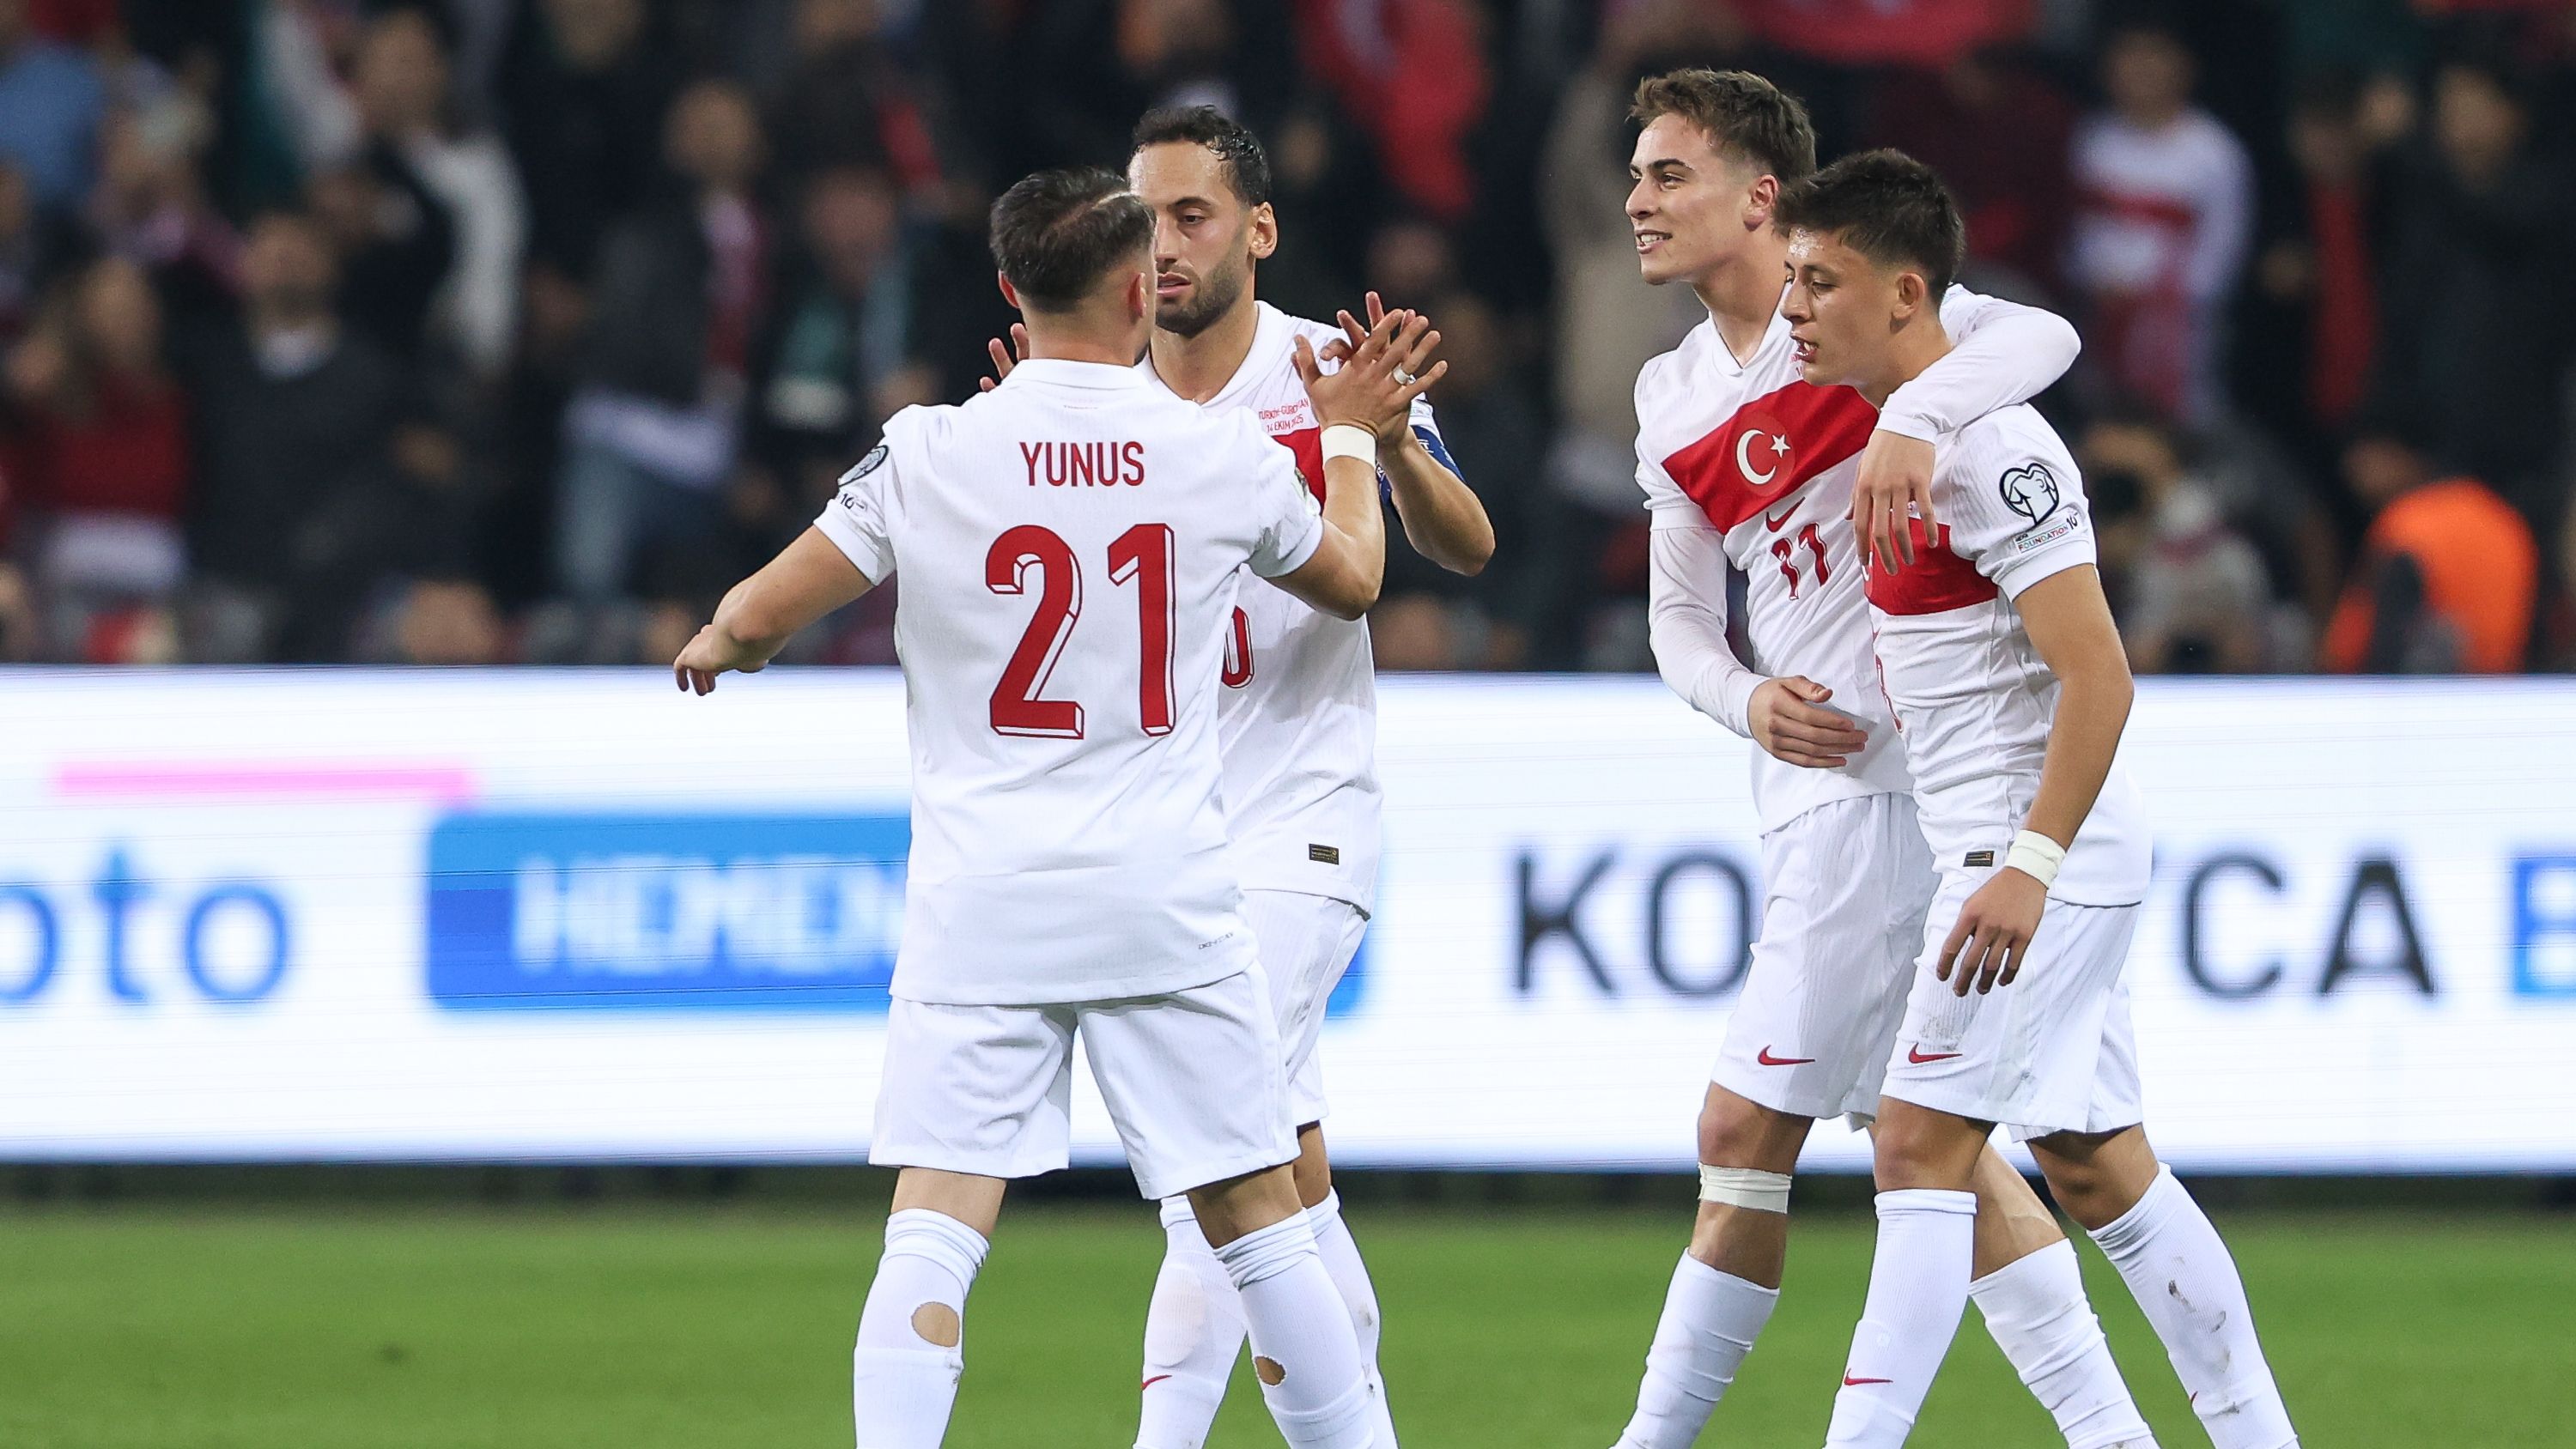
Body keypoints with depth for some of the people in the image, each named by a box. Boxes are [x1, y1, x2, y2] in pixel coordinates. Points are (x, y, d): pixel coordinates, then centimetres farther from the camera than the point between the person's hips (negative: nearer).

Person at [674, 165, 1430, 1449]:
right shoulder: (1224, 454, 1)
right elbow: (1351, 581, 20)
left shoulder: (927, 454, -4)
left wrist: (712, 646, 22)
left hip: (980, 903, -1)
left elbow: (762, 619, -1)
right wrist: (1349, 436, 38)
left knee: (933, 1230, -5)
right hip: (1166, 897, 1)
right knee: (1259, 1218, 9)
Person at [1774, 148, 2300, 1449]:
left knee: (1922, 1142, -13)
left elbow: (2098, 673, -23)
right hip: (2009, 852, 10)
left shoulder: (1990, 451, -18)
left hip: (2044, 849, -10)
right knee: (2093, 1163, 12)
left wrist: (2030, 865, -27)